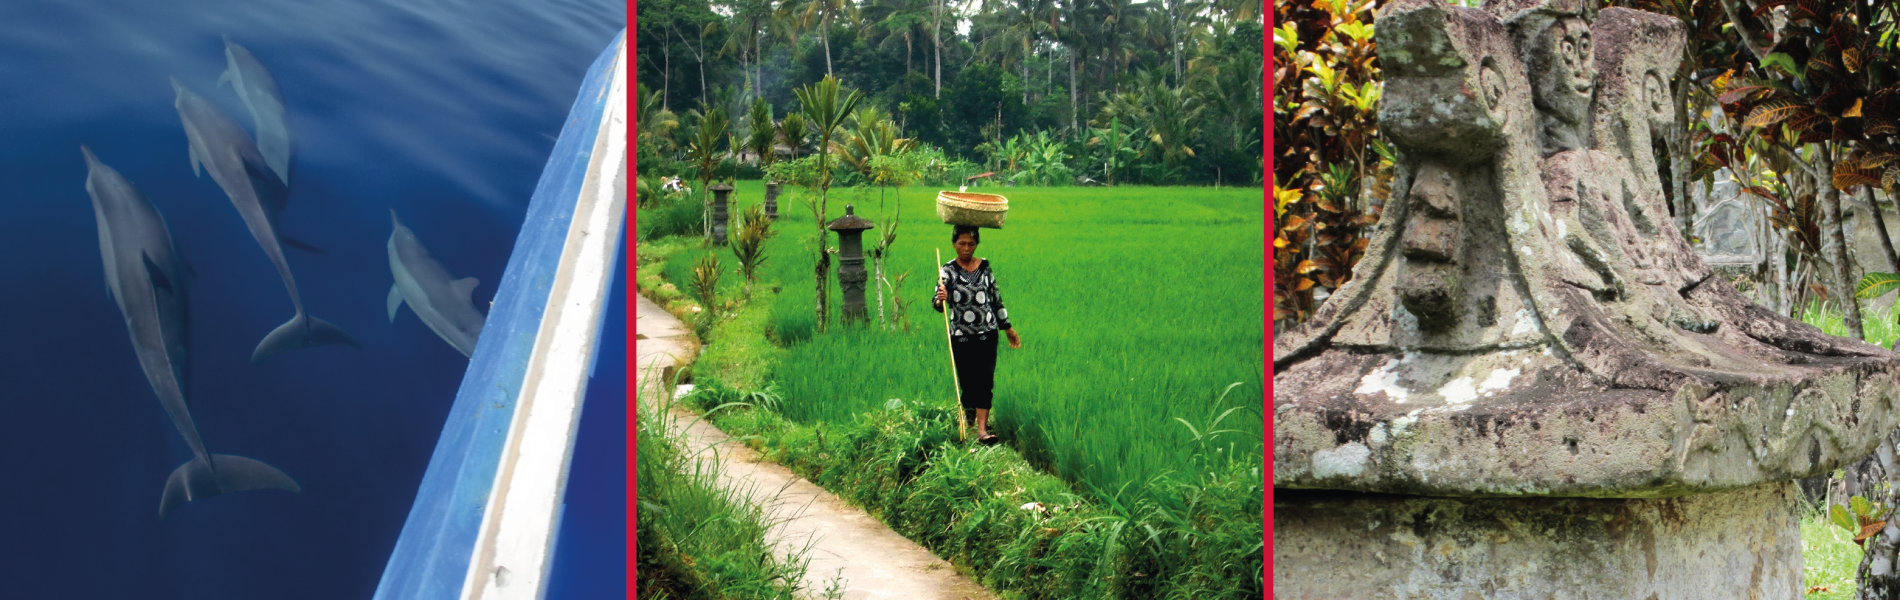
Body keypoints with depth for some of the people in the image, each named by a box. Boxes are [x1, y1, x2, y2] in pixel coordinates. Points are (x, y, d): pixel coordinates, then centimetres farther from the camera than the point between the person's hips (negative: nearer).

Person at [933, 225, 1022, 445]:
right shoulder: (948, 270, -4)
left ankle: (982, 430, -11)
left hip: (987, 334, 1)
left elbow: (996, 300, 14)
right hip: (961, 336, -1)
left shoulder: (985, 267, 5)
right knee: (968, 382, 6)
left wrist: (1008, 329, 18)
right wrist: (940, 300, -40)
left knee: (985, 380, -8)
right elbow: (936, 303, -16)